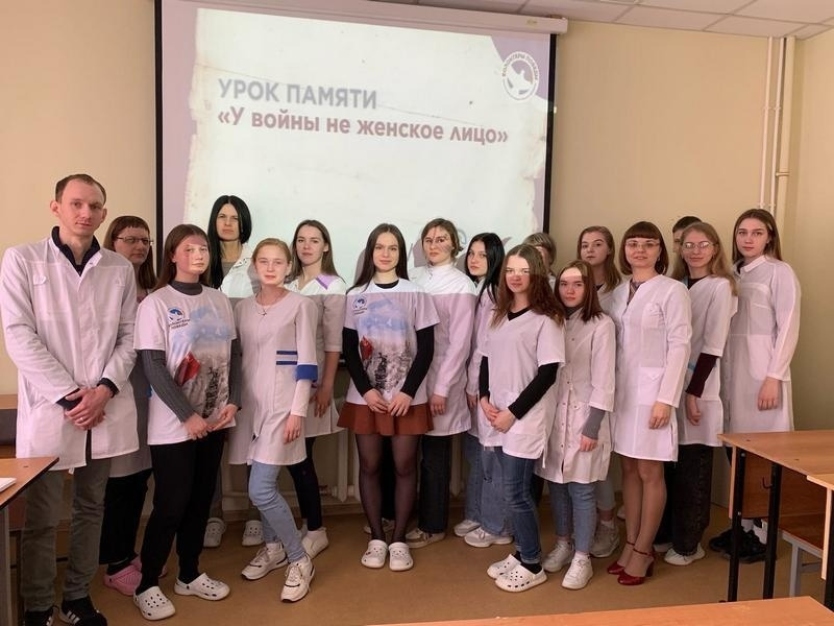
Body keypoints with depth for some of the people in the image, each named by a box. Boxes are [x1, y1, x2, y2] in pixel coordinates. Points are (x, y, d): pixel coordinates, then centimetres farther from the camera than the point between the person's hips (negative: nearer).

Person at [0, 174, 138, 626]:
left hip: (105, 409, 3)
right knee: (43, 517, 7)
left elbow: (129, 336, 5)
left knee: (91, 508, 15)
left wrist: (106, 389, -10)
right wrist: (69, 394, -13)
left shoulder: (120, 268, 6)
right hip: (48, 409, -3)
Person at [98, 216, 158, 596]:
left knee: (139, 479, 14)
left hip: (148, 392, 6)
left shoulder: (153, 292, 12)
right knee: (118, 480, 2)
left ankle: (129, 553, 30)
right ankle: (115, 566, 17)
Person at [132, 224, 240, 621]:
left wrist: (233, 401, -5)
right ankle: (147, 585, 18)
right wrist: (187, 415, -16)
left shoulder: (219, 301, 7)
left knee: (200, 501, 13)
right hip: (173, 424, -5)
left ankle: (189, 574, 29)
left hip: (214, 420, 5)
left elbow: (233, 354, 8)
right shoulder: (155, 303, -8)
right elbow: (152, 366, -13)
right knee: (171, 506, 0)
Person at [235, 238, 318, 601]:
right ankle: (273, 548, 35)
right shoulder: (242, 308, 9)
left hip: (282, 402, -5)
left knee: (261, 489, -10)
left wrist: (298, 411, -13)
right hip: (250, 401, 5)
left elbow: (307, 363, -8)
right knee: (261, 484, 12)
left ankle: (300, 561, 7)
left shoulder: (301, 305, -5)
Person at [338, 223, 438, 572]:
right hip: (365, 396, 1)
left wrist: (408, 391, -11)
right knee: (369, 467, 6)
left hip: (407, 397, -1)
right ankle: (376, 538, 20)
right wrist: (366, 390, -10)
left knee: (405, 467, 3)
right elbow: (349, 350, 2)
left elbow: (426, 349, -2)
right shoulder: (355, 296, 4)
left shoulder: (416, 294, 0)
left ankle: (399, 539, 16)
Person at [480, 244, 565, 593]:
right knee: (514, 490, 13)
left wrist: (514, 412, -14)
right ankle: (521, 553, 29)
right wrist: (484, 399, -1)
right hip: (497, 415, 6)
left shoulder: (546, 319, -9)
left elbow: (548, 373, -13)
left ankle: (532, 565, 15)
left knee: (516, 493, -2)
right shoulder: (498, 315, 11)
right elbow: (487, 360, 14)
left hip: (525, 418, -6)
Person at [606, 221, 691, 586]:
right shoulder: (618, 292, 11)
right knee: (629, 470, 11)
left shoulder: (672, 290, -6)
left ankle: (643, 551, 15)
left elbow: (679, 346, -11)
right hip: (621, 388, 6)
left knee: (650, 473, 3)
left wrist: (666, 398, -16)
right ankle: (630, 545, 22)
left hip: (652, 389, -5)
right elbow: (613, 343, 10)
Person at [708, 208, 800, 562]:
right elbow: (722, 328, 11)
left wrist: (773, 377, -14)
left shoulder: (780, 272, -2)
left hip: (762, 370, -5)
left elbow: (788, 328, -8)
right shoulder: (731, 273, 12)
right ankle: (741, 525, 20)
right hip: (731, 368, 5)